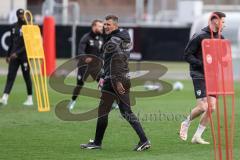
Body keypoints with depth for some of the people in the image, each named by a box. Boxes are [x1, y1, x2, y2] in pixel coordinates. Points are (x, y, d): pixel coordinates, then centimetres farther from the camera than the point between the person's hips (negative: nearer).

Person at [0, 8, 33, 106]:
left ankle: (30, 99, 13)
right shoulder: (13, 27, 11)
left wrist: (17, 53, -19)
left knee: (27, 76, 2)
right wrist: (8, 55, 19)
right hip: (14, 55, 5)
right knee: (10, 76, -3)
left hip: (24, 55, -5)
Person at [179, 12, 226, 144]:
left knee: (212, 107, -2)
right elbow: (187, 55, -10)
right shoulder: (199, 37, -11)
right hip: (199, 76, -7)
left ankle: (197, 136, 9)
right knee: (203, 107, -15)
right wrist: (202, 64, -20)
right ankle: (186, 123, 14)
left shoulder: (220, 38, 10)